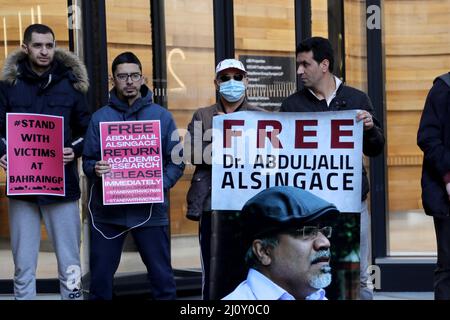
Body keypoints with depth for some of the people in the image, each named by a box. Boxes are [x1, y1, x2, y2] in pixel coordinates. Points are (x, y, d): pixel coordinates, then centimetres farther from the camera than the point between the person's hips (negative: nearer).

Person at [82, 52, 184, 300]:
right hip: (107, 211, 1)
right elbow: (87, 161, 6)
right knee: (100, 277, 6)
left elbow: (177, 160, 4)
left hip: (150, 211, -1)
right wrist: (95, 169, -16)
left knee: (162, 276, 4)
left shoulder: (162, 116, 4)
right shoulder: (100, 117, 5)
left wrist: (162, 185, -13)